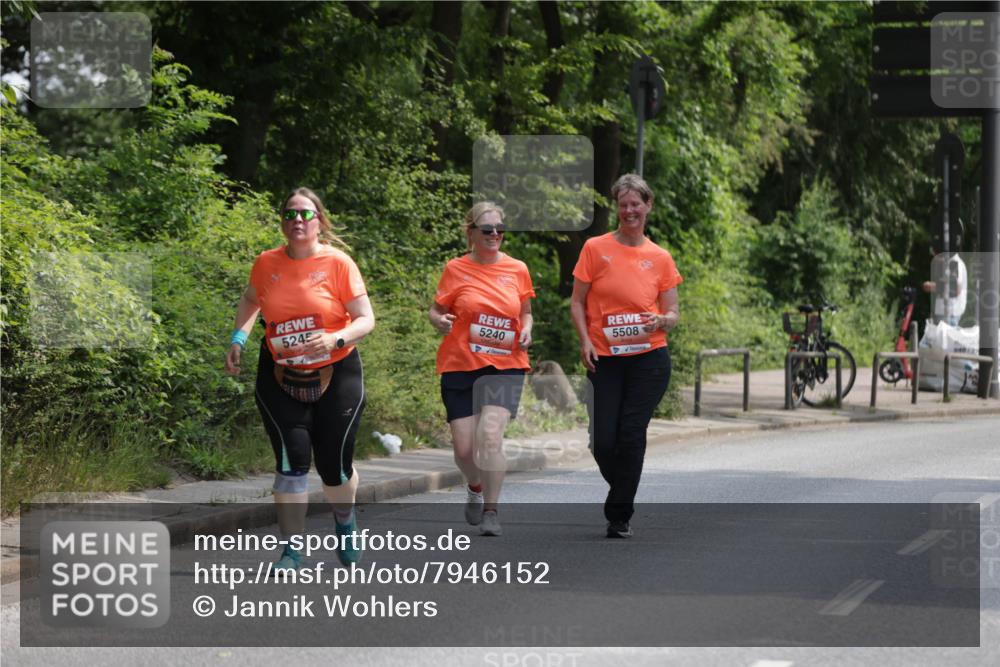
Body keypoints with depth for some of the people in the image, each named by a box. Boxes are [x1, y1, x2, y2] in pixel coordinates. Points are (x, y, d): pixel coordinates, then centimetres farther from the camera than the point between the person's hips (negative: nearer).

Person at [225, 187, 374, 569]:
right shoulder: (267, 263, -2)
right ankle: (292, 550, -2)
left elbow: (366, 319, -9)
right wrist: (239, 338, 6)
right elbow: (251, 299, 21)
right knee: (291, 459, -12)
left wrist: (335, 339, -27)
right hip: (280, 379, 1)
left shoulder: (338, 262, -10)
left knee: (334, 466, 5)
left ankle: (345, 520, 39)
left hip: (335, 377, -1)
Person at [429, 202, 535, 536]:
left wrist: (526, 332, -3)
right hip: (459, 367, 0)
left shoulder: (518, 270, 5)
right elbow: (435, 309, 6)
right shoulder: (456, 269, 1)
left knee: (490, 435, -20)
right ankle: (475, 487, 36)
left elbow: (526, 312, 18)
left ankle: (491, 510, -7)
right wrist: (440, 321, -17)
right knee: (464, 448, 1)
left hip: (505, 366, 0)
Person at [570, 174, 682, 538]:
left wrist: (661, 321, -14)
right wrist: (585, 341, -9)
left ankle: (620, 516, 5)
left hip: (649, 360, 0)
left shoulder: (660, 258, 6)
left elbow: (673, 313, 9)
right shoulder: (596, 248, 2)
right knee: (603, 443, -4)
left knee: (631, 436, -7)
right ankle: (623, 492, 27)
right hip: (604, 359, 0)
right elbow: (577, 302, 5)